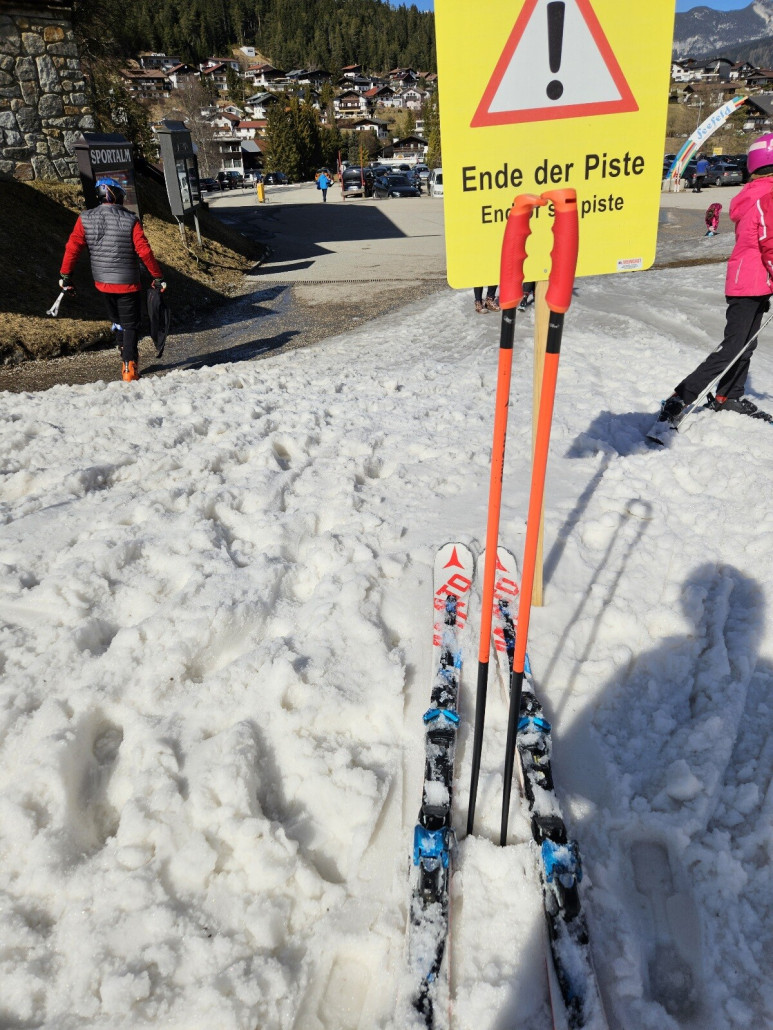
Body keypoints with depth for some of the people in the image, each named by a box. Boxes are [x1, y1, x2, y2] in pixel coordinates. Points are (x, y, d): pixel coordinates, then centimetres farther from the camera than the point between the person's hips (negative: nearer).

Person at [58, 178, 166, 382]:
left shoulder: (85, 219, -4)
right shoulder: (130, 220, -13)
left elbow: (72, 248, -4)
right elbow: (144, 251, -14)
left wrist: (65, 276, 5)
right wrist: (158, 277, -4)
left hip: (102, 283, 4)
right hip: (127, 283, -3)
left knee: (117, 320, 25)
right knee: (130, 325, 5)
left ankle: (127, 355, 35)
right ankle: (129, 367, -6)